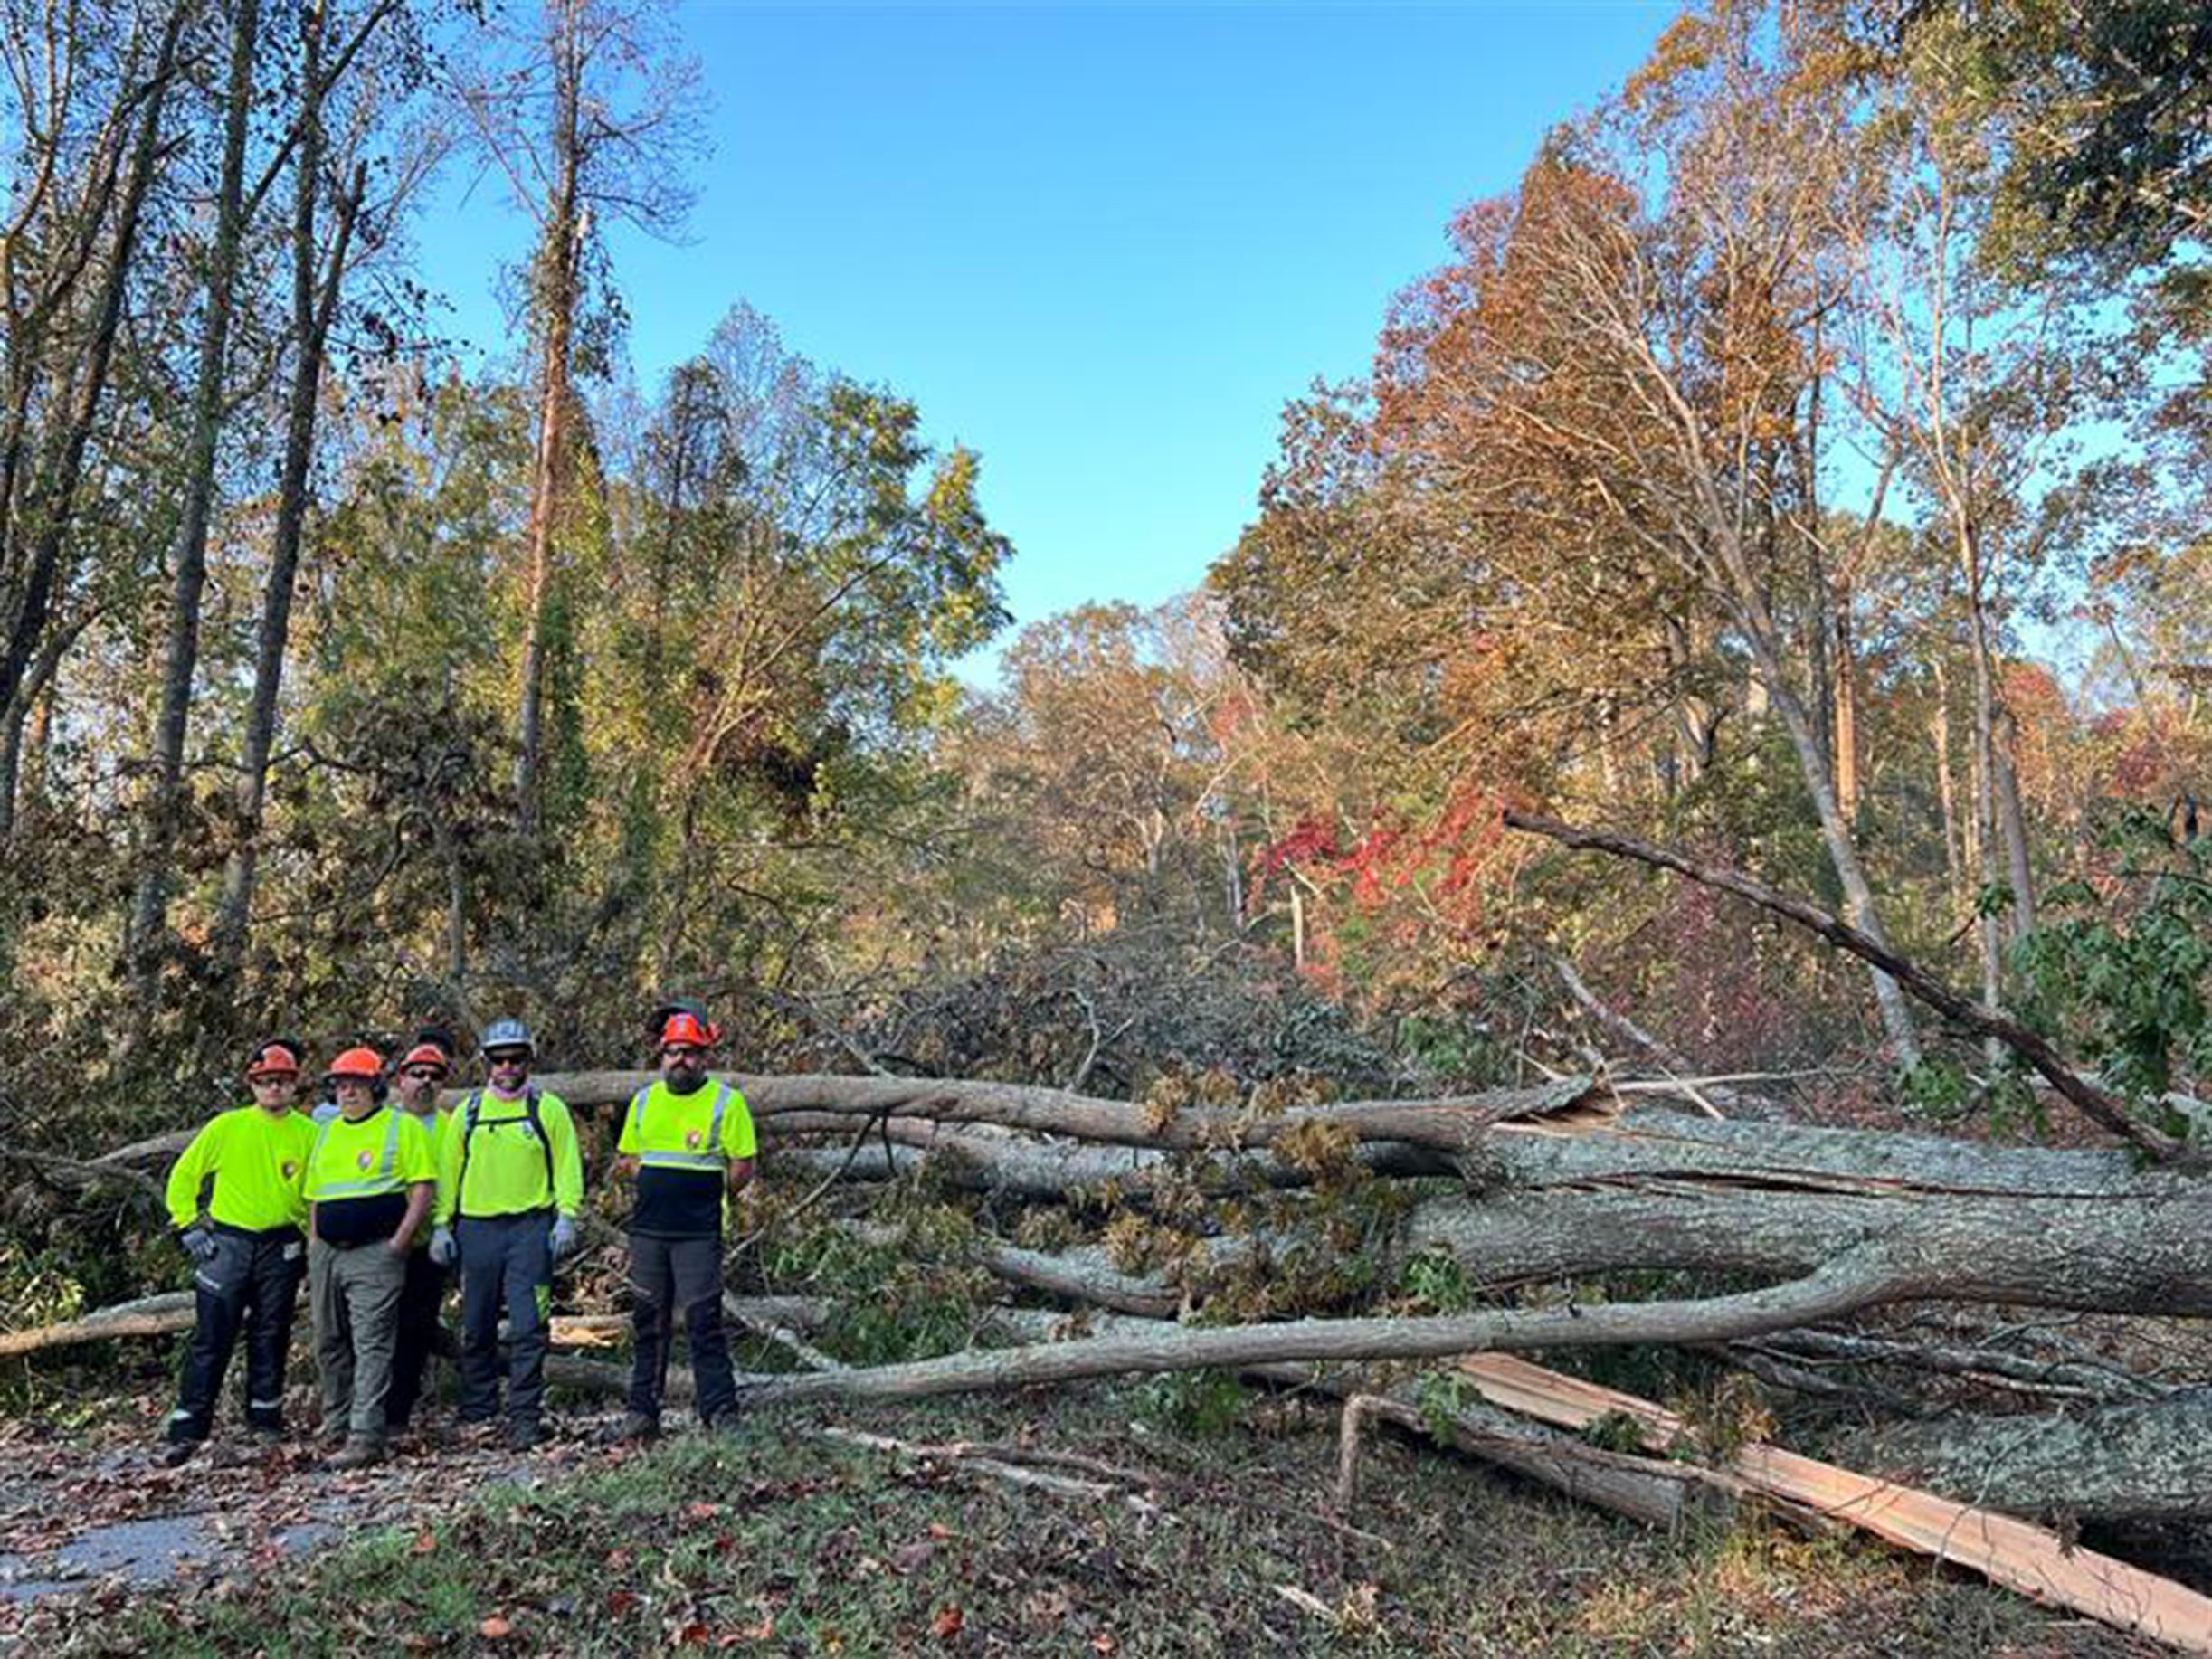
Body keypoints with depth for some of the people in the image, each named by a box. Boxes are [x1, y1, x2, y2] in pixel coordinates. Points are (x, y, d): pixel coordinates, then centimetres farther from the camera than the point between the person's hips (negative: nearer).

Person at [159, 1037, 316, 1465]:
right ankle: (187, 1430, 5)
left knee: (270, 1338, 9)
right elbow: (183, 1177, 7)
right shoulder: (226, 1127, 0)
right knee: (211, 1339, -2)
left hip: (282, 1248, 1)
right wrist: (188, 1226, 1)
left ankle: (266, 1421, 21)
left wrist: (310, 1239, 6)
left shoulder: (309, 1134, 3)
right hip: (227, 1243, -1)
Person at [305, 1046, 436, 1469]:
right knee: (329, 1344, 14)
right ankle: (336, 1423, 30)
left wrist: (399, 1242, -15)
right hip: (327, 1252, 7)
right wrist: (313, 1249, 14)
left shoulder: (403, 1127, -2)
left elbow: (423, 1188, -7)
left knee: (372, 1346, -9)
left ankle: (366, 1437, -10)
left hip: (375, 1253, -7)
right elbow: (315, 1196, 22)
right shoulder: (327, 1133, 17)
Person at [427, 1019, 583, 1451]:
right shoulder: (467, 1111, 11)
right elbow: (448, 1170, 13)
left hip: (531, 1227, -3)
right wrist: (442, 1224, 6)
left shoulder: (549, 1109, 5)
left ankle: (525, 1418, -2)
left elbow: (567, 1165, 3)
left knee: (528, 1329, -7)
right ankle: (476, 1415, 22)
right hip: (476, 1228, 3)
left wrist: (566, 1216, -8)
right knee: (476, 1329, 10)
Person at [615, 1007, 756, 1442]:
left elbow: (742, 1168, -5)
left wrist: (704, 1195, -2)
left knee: (704, 1323, -5)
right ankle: (642, 1410, 21)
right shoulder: (644, 1100, 10)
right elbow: (626, 1161, 16)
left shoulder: (726, 1101, -5)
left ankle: (720, 1410, 2)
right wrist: (658, 1184, 3)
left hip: (698, 1234, -5)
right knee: (649, 1323, 12)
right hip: (647, 1230, 5)